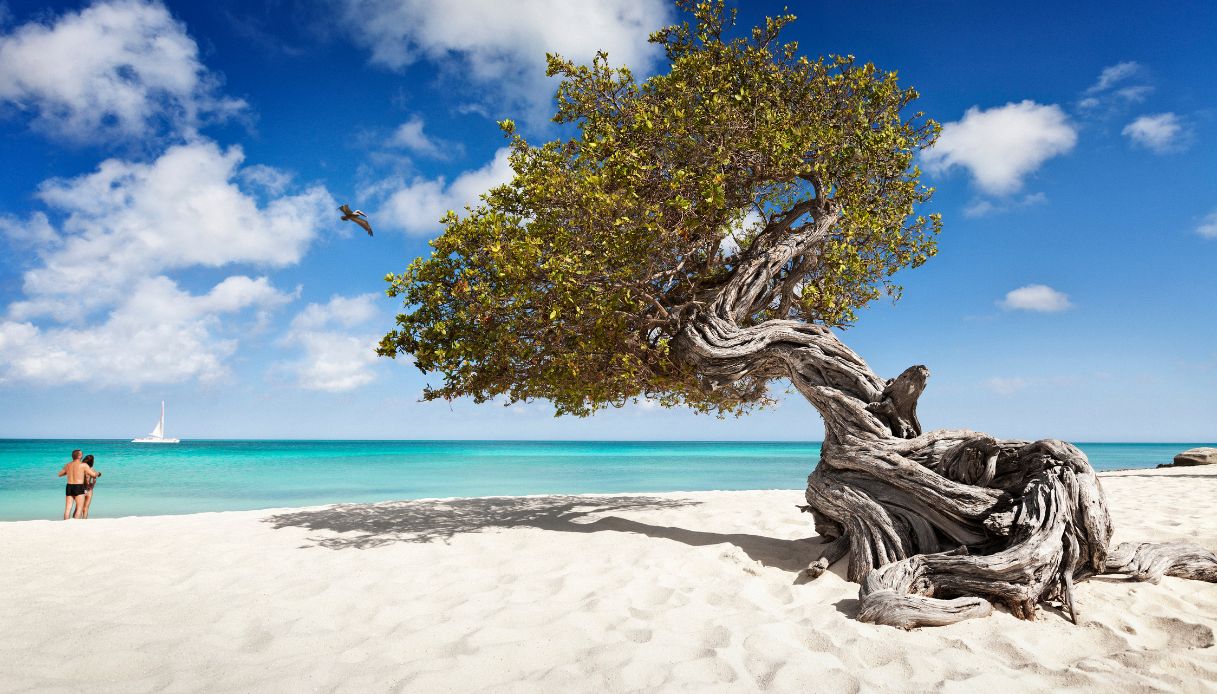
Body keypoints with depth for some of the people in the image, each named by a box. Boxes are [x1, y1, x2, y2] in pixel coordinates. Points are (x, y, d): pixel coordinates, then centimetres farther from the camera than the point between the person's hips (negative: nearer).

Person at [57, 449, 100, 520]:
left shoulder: (68, 465, 11)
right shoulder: (83, 465, -7)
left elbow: (60, 474, 27)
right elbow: (94, 474, -8)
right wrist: (97, 473, 14)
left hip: (69, 487, 6)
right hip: (79, 488, -6)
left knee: (68, 508, 7)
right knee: (80, 509, -3)